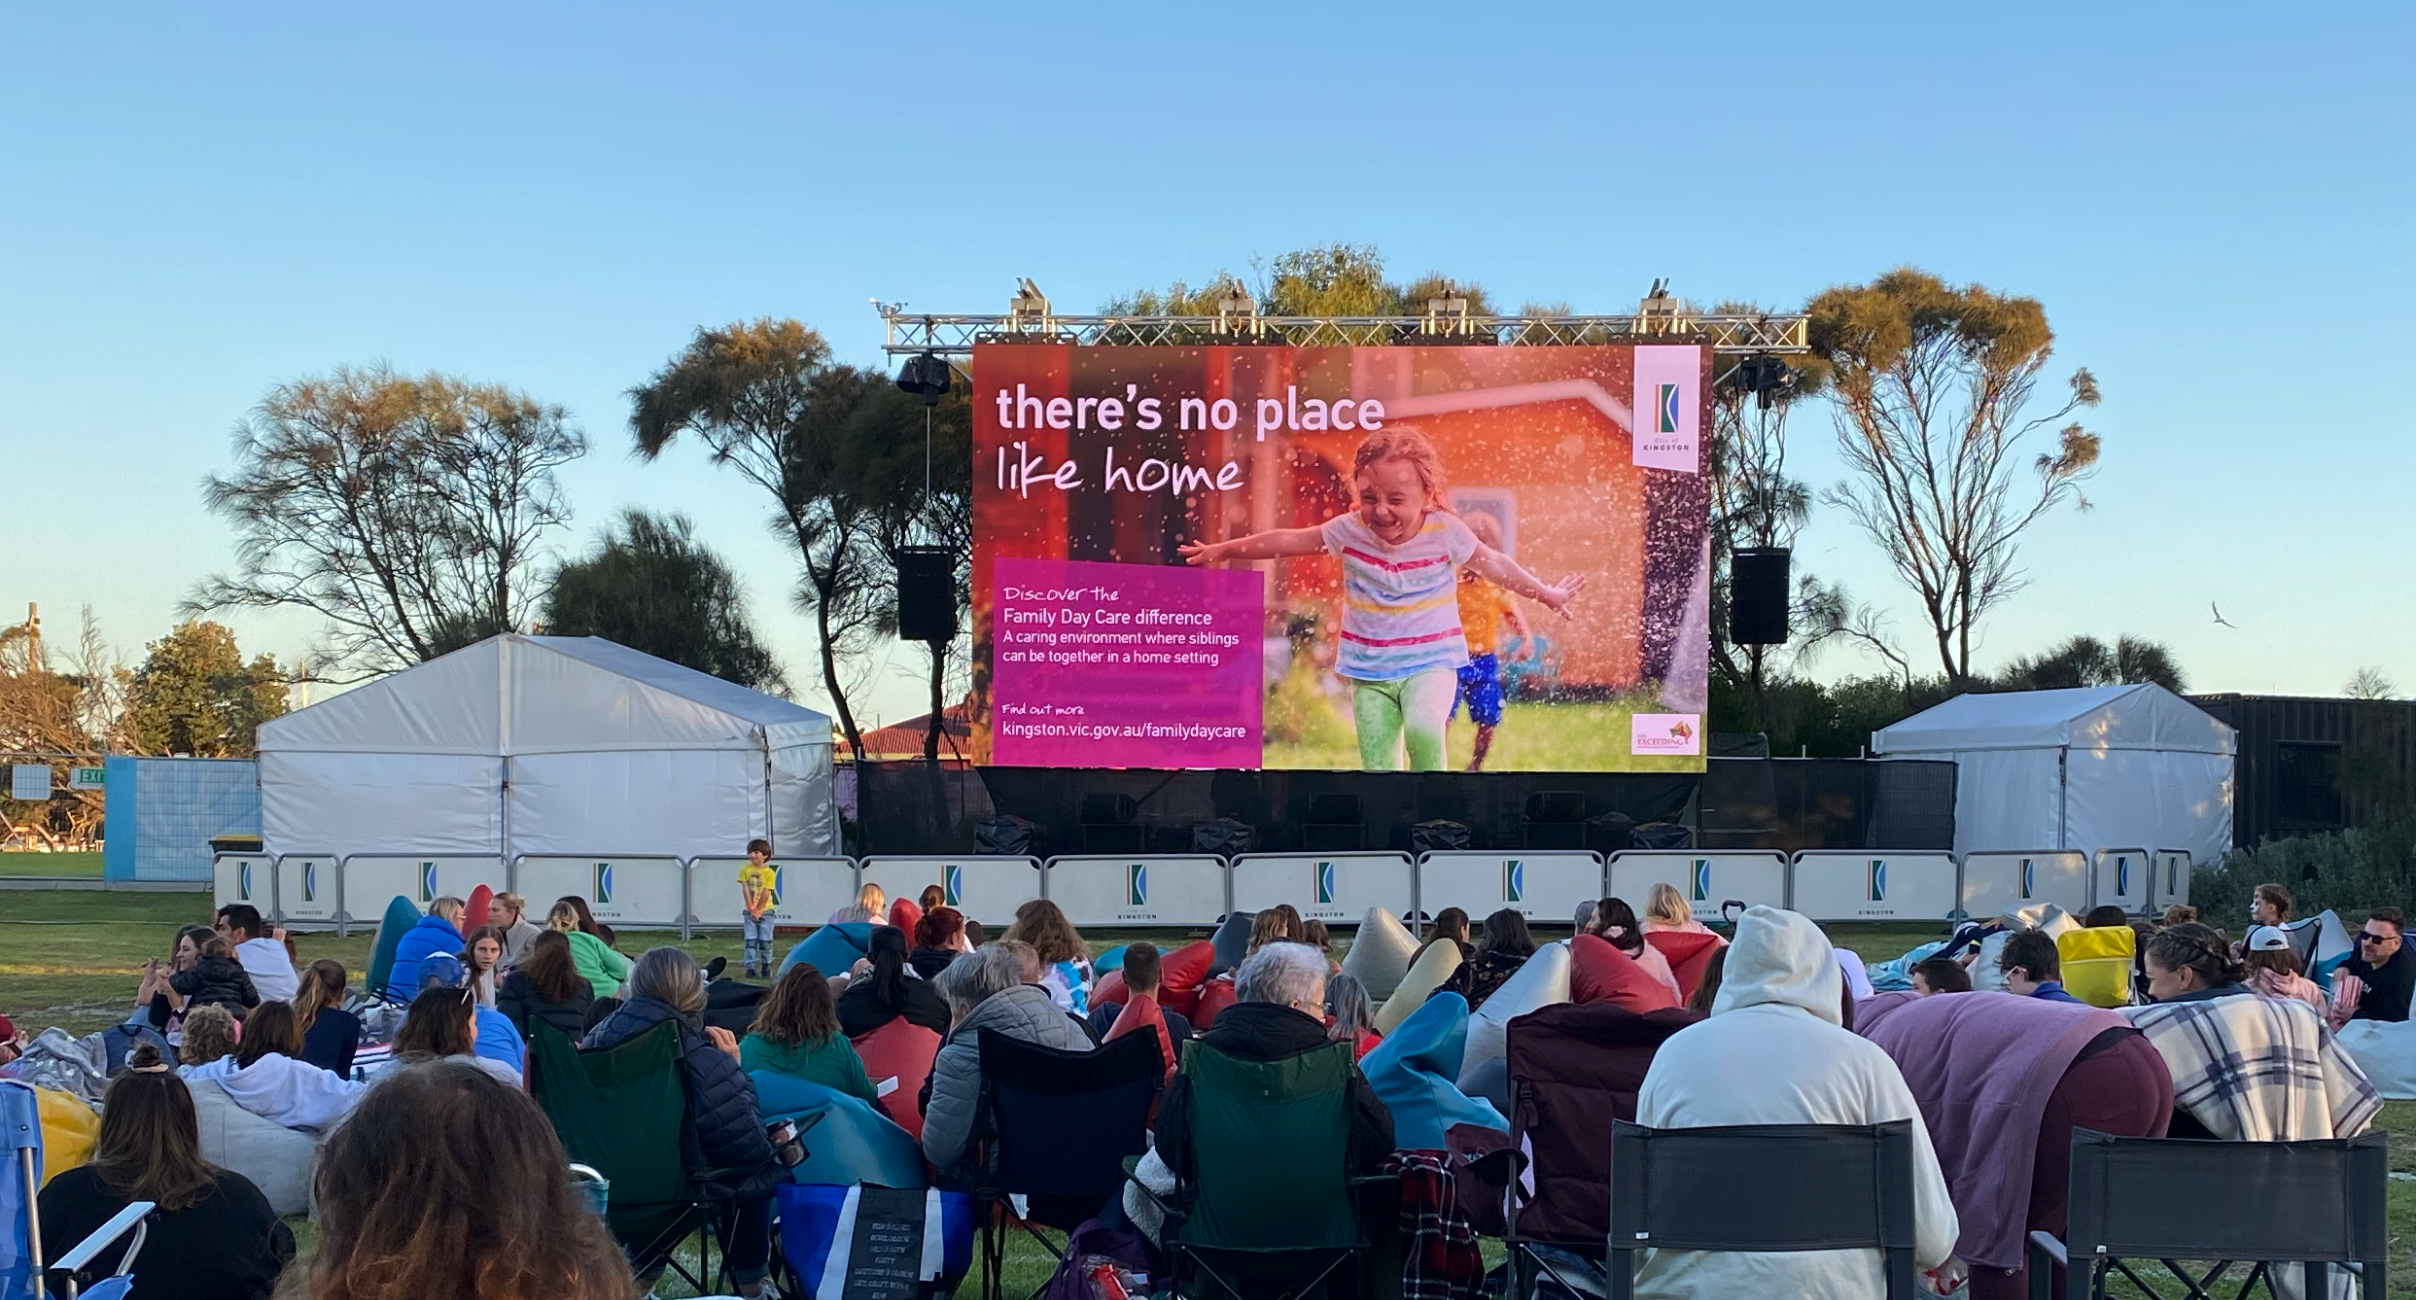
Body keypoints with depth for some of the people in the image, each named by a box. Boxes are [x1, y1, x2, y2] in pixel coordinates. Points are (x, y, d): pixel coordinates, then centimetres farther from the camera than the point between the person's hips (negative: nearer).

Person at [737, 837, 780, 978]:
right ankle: (750, 968, -2)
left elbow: (766, 893, -10)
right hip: (749, 911, 1)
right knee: (751, 939, -2)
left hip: (765, 910, -1)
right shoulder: (745, 870, -3)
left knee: (765, 940, 2)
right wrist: (751, 909, -11)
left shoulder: (769, 873, -8)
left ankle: (766, 966, 14)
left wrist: (758, 911, -12)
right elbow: (745, 890, -6)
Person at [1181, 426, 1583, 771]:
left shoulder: (1444, 531, -8)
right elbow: (1287, 541, 2)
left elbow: (1494, 564, 4)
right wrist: (1222, 550, 5)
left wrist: (1548, 595, 10)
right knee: (1377, 767, 0)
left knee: (1423, 729, -30)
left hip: (1430, 662, -3)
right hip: (1370, 671, 3)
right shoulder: (1350, 530, -4)